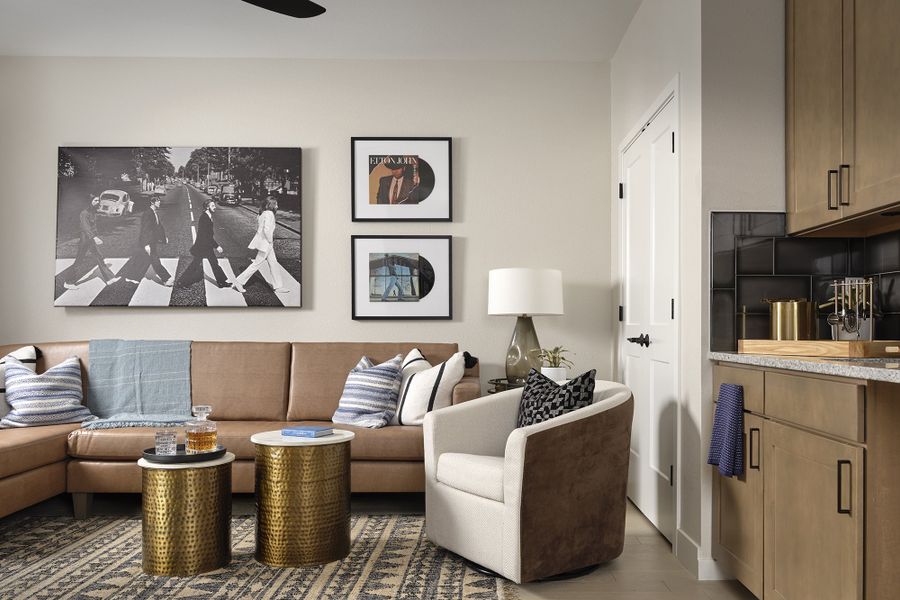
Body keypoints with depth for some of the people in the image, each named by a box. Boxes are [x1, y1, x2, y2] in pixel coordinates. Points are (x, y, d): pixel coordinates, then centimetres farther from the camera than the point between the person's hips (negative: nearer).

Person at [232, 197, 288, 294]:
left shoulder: (262, 213, 9)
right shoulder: (269, 214, -20)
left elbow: (258, 228, 17)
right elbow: (266, 230, -29)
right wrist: (270, 241, -16)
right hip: (265, 243, -10)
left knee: (273, 263, 13)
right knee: (256, 264, -1)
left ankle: (277, 286, 20)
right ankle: (239, 281, 7)